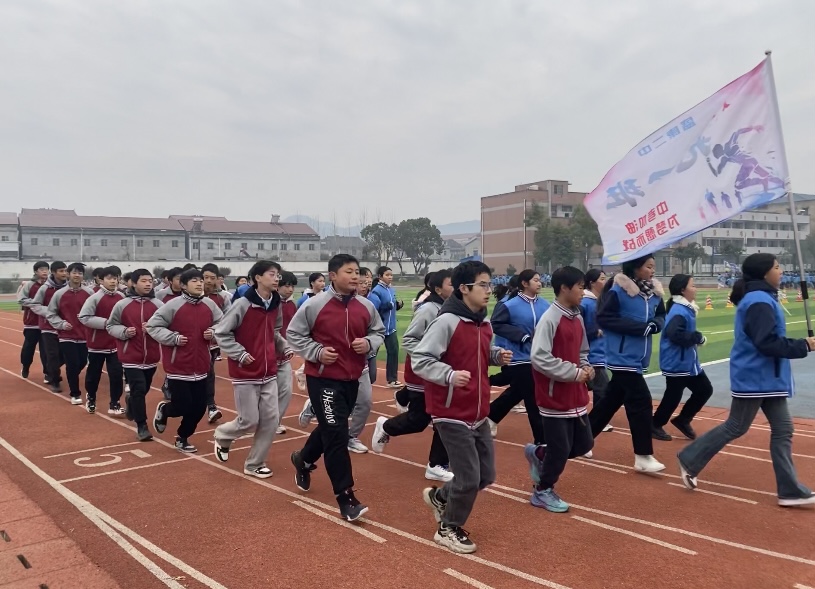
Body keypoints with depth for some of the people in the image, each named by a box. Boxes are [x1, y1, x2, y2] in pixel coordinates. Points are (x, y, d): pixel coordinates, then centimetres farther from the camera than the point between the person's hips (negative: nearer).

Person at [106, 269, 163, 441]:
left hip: (151, 356, 3)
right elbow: (110, 326, 3)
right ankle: (142, 426, 4)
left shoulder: (158, 304, -3)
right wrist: (124, 331, -15)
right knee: (139, 389, -8)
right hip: (131, 357, -3)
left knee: (144, 389, 18)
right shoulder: (122, 305, -5)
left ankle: (131, 402, 52)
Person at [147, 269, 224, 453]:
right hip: (178, 367, -5)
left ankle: (182, 438, 30)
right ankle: (163, 409, 31)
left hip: (200, 367, 5)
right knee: (183, 407, -4)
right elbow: (152, 326, -8)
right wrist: (173, 338, -17)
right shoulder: (173, 305, -13)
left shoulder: (210, 305, 1)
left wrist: (213, 332, -5)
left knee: (199, 408, 8)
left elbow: (221, 324, 15)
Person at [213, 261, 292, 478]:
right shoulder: (243, 305, -16)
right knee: (249, 421, 1)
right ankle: (222, 436, 33)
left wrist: (285, 347, 4)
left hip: (269, 372, 6)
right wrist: (240, 354, -17)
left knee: (271, 419, 3)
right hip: (246, 373, -6)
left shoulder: (276, 305, 3)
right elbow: (221, 333, -10)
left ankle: (255, 464, 19)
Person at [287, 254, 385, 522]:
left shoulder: (366, 306, -1)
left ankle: (303, 460, 51)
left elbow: (379, 332, 12)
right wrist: (317, 351, -16)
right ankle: (345, 497, 1)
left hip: (352, 379, 6)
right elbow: (293, 333, -3)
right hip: (322, 379, -5)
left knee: (330, 429, 21)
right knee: (336, 433, -10)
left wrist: (368, 343, -10)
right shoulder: (315, 304, -12)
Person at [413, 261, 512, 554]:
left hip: (478, 414, 8)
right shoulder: (447, 321, -18)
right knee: (469, 478, -1)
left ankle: (439, 497, 39)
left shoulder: (484, 323, 6)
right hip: (452, 415, -8)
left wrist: (497, 355, 0)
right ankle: (448, 529, 24)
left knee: (486, 475, 15)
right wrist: (449, 375, -33)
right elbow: (419, 360, -19)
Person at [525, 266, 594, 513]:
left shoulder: (577, 318, 9)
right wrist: (574, 372, -20)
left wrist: (586, 367, 1)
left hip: (576, 396, 8)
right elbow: (539, 358, -24)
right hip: (555, 398, -8)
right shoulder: (550, 319, -18)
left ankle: (538, 453, 34)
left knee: (584, 444, 14)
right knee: (560, 450, 1)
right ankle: (543, 491, 23)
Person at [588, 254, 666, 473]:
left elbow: (660, 316, 16)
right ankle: (643, 457, 2)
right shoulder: (618, 289, -15)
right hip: (624, 356, -8)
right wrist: (640, 327, -21)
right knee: (641, 402, -8)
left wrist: (655, 324, -9)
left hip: (638, 357, 8)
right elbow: (604, 318, -17)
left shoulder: (654, 291, 7)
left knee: (612, 400, 14)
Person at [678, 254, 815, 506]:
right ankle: (690, 460, 16)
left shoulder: (761, 298, 12)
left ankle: (790, 490, 13)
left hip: (767, 378, 10)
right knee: (735, 428, 1)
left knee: (783, 429, 8)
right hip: (754, 378, -10)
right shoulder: (760, 302, -19)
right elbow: (767, 344, -25)